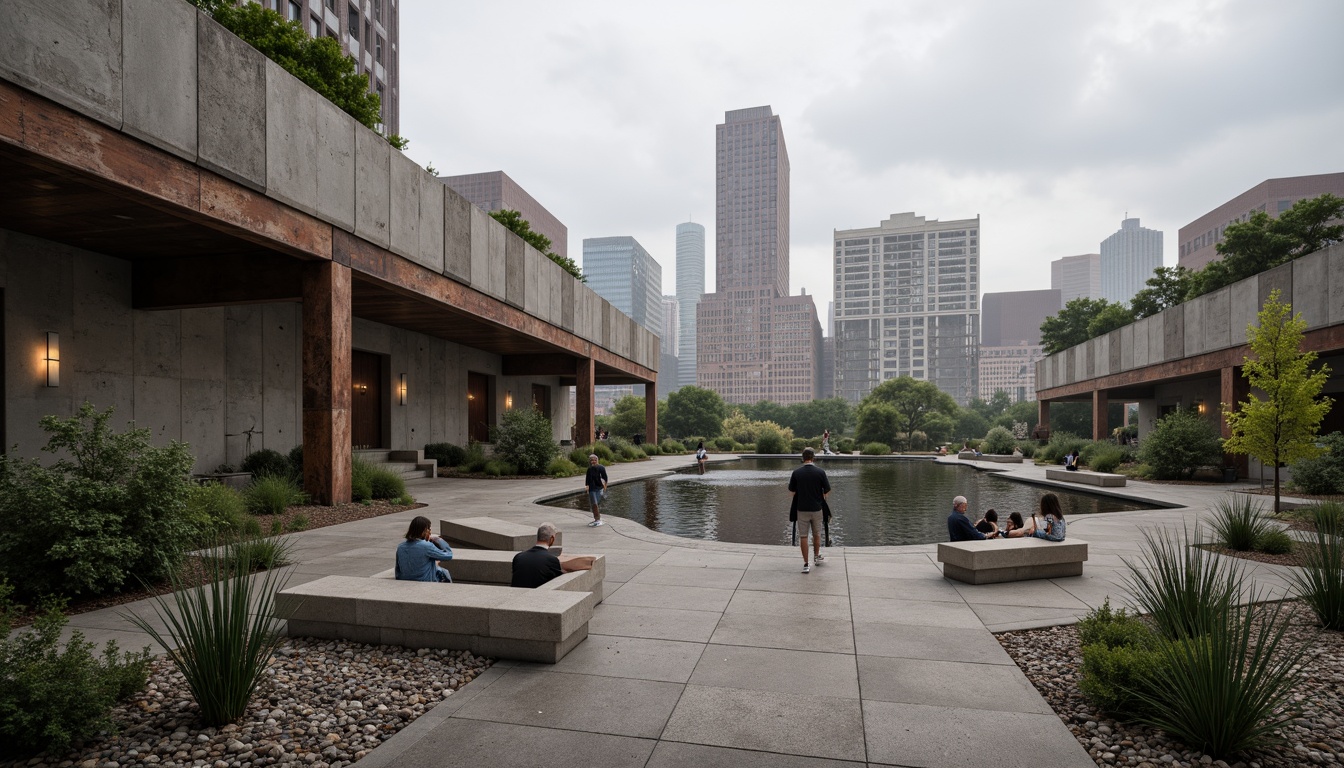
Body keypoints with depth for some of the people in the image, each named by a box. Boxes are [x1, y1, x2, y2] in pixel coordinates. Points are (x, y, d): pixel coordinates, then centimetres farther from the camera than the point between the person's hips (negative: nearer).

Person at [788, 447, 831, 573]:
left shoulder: (796, 473, -7)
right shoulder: (820, 472, -9)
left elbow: (791, 492, 0)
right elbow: (827, 492, -3)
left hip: (802, 509, 0)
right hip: (817, 508, 1)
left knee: (803, 536, 5)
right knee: (817, 534, 20)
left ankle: (806, 564, 4)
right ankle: (817, 557, 36)